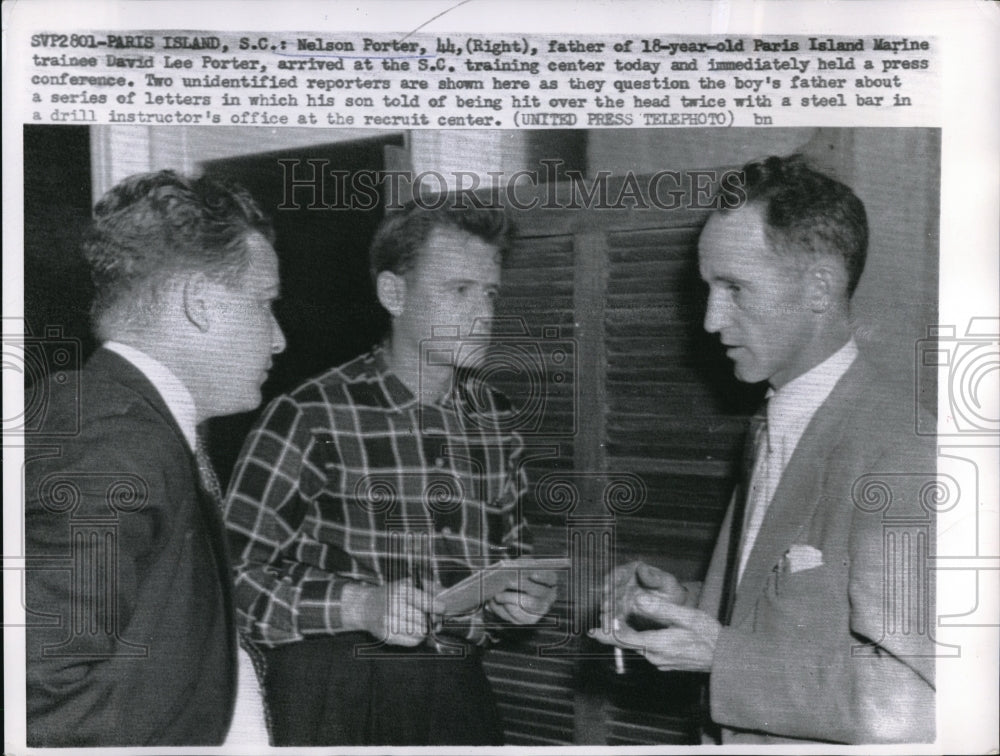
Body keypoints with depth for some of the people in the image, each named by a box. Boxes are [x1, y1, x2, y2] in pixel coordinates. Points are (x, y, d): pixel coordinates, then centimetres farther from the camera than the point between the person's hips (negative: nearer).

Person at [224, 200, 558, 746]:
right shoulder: (311, 415, -11)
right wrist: (360, 605, -23)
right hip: (330, 696, -4)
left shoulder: (496, 420, 6)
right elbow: (232, 574, -13)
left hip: (458, 694, 5)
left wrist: (526, 596, -2)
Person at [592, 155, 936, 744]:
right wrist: (689, 602, -3)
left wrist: (719, 653, -24)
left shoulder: (899, 456, -24)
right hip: (740, 740, 8)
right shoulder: (772, 429, 5)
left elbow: (910, 706, -27)